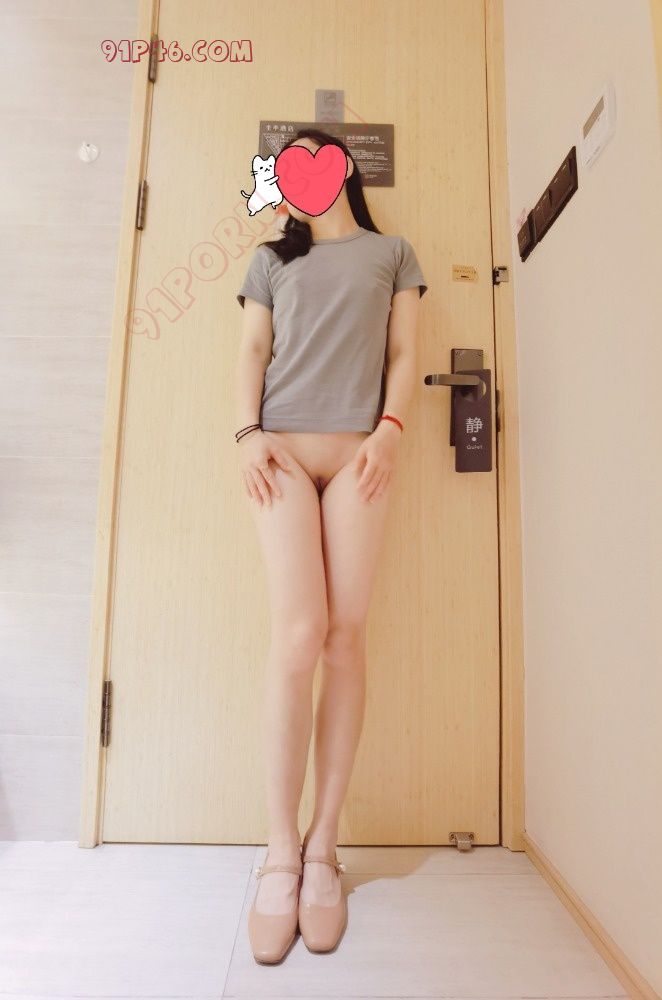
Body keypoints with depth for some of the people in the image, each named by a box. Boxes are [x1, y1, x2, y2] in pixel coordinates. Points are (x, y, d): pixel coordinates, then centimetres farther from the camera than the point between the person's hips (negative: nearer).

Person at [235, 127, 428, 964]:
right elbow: (253, 350, 14)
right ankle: (281, 854, -3)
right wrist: (247, 433, -3)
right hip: (282, 448, 1)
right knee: (299, 631, -13)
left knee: (346, 636, -7)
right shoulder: (272, 258, 27)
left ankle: (323, 846, 4)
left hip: (358, 451, 0)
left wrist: (389, 430, -5)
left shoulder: (392, 253, 24)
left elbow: (403, 351, 13)